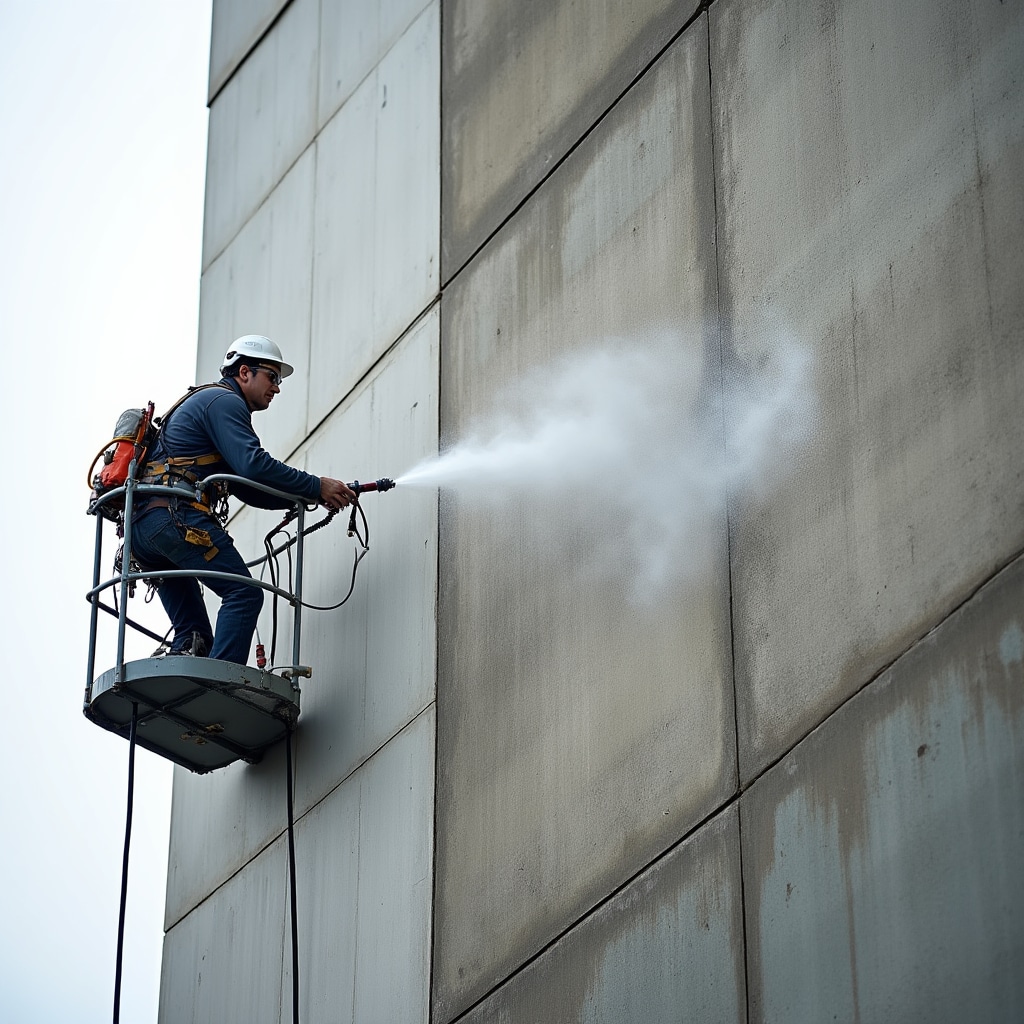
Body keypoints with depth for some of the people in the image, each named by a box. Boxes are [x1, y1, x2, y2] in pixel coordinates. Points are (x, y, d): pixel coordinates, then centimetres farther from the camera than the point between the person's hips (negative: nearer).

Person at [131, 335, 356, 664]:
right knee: (244, 593, -15)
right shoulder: (223, 401, 2)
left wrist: (312, 496, 19)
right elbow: (253, 466, -15)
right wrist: (317, 487, -8)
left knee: (193, 644, 8)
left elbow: (249, 490, 29)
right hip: (175, 515, -10)